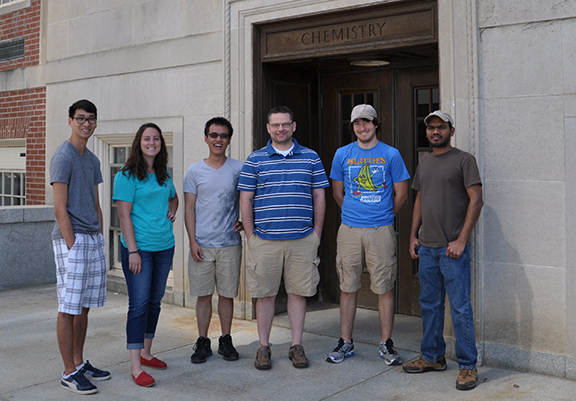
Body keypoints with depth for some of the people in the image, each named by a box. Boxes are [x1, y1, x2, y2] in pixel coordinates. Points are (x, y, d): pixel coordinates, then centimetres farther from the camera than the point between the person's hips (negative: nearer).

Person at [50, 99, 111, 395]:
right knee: (69, 308, -2)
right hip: (71, 240, -8)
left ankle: (79, 363, 23)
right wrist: (73, 246, -16)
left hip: (93, 239, 8)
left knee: (84, 306, 13)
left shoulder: (92, 159, 17)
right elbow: (60, 209, -13)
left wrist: (100, 239, 13)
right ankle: (69, 373, 5)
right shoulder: (63, 157, -9)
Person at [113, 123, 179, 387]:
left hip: (164, 246, 7)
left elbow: (174, 197, 33)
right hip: (139, 247, -7)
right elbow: (124, 215, -11)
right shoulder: (127, 175, -7)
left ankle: (146, 353, 28)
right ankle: (136, 367, 0)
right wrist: (132, 250, -17)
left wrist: (171, 211, 10)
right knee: (139, 304, -6)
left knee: (155, 301, 13)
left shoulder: (164, 174, 12)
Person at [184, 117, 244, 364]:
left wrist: (245, 221, 0)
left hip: (230, 243, 0)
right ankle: (203, 343, 17)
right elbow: (189, 208, 2)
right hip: (202, 244, 0)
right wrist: (193, 241, -5)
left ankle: (226, 341, 21)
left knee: (227, 294, 7)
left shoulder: (238, 169, 4)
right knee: (203, 295, 5)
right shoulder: (194, 171, 3)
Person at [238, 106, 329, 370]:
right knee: (265, 293, 5)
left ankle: (297, 346, 17)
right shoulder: (255, 160, 5)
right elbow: (245, 200, 4)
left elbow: (319, 197, 10)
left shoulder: (311, 158, 8)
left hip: (303, 240, 1)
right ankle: (263, 347, 17)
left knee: (299, 292, 6)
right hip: (264, 240, -1)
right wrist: (250, 235, -2)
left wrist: (316, 232, 4)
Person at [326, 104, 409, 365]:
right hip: (349, 230, 2)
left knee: (385, 288, 2)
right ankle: (346, 343, 17)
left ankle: (386, 344, 14)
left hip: (381, 230, -1)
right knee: (348, 287, 7)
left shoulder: (391, 155, 2)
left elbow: (401, 194, 7)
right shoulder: (342, 154, 7)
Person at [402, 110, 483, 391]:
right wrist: (413, 236, 13)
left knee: (460, 308, -3)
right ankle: (432, 357, 26)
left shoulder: (464, 160, -4)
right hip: (426, 247, 7)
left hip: (453, 248, -6)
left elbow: (476, 200, -9)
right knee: (429, 304, 13)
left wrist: (461, 240, -15)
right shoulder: (424, 163, 16)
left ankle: (467, 366, 6)